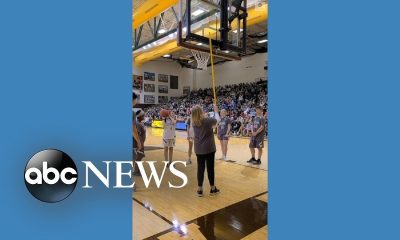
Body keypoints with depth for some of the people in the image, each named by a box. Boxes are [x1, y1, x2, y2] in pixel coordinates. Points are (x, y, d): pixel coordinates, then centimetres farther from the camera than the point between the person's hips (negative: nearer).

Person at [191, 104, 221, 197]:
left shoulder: (194, 122, -1)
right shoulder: (207, 120, -16)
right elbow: (217, 119, 4)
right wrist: (216, 111, 18)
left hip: (198, 149, 4)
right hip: (209, 148, -4)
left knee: (200, 168, 9)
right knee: (210, 168, 8)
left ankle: (199, 190, 16)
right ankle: (212, 189, 22)